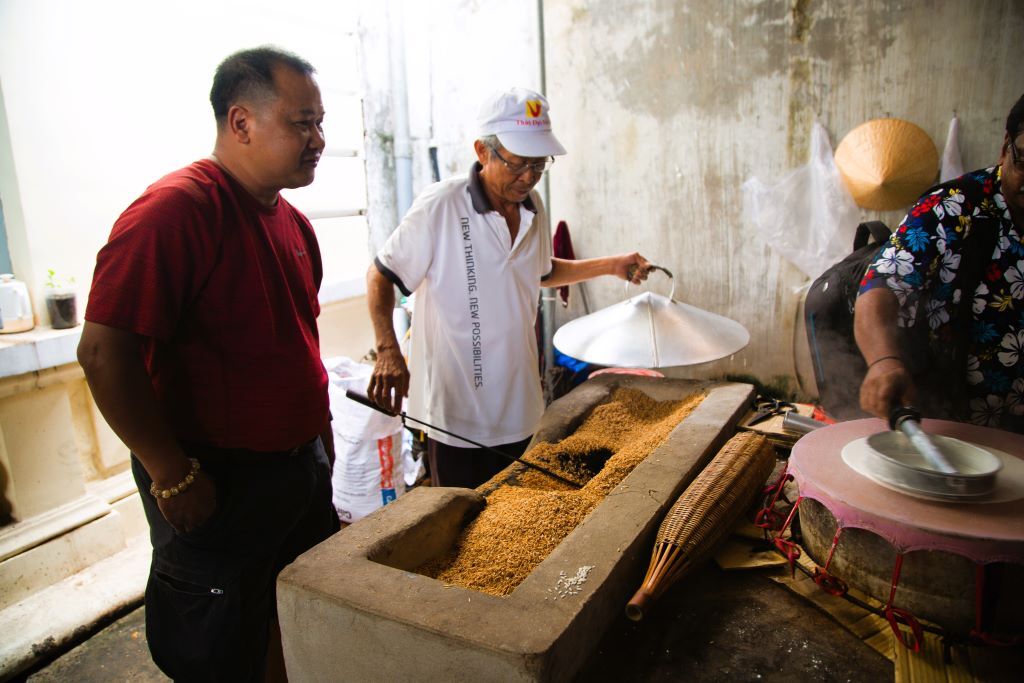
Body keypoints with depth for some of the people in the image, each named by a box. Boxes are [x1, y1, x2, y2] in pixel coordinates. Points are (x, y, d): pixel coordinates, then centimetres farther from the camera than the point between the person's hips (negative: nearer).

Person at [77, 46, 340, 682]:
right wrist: (174, 477, -19)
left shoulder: (293, 222, 8)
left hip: (302, 469, 8)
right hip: (217, 487, -7)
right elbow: (105, 353, -23)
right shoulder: (174, 210, -20)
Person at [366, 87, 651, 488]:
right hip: (456, 411, -6)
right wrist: (388, 352, -24)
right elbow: (380, 275, -10)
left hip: (518, 406, 6)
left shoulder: (532, 206, 4)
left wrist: (610, 266, 11)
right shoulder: (440, 206, -17)